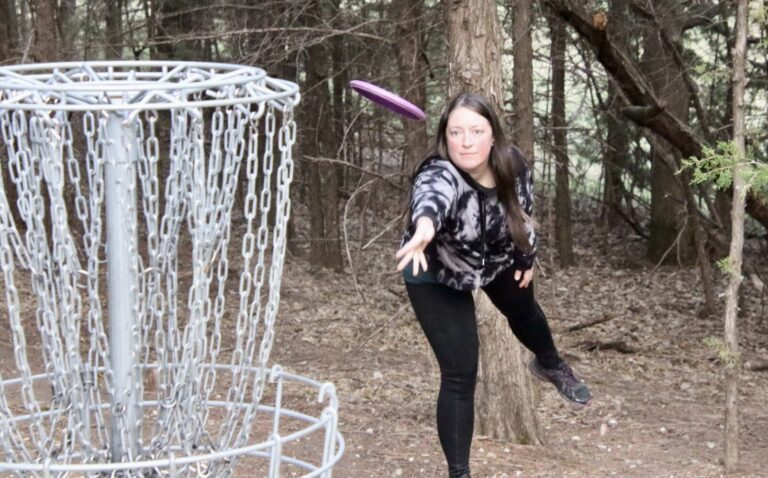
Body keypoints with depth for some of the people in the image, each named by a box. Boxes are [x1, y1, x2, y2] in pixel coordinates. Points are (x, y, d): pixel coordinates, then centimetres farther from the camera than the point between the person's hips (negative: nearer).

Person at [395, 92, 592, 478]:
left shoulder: (512, 164, -27)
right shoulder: (439, 174, -43)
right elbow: (432, 198, -69)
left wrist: (527, 256, 5)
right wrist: (424, 226, -90)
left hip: (499, 258, 5)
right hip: (437, 276, -5)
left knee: (523, 312, 32)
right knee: (460, 375, -11)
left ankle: (550, 366, 66)